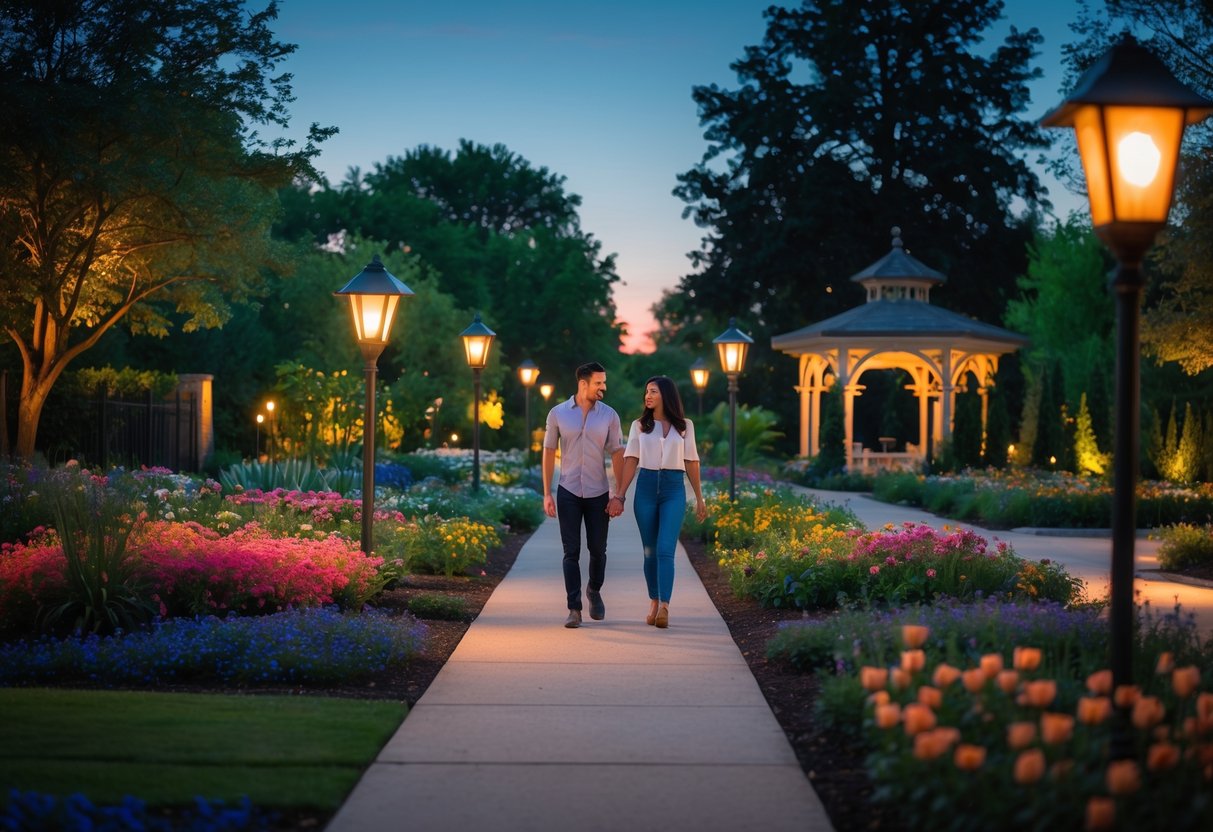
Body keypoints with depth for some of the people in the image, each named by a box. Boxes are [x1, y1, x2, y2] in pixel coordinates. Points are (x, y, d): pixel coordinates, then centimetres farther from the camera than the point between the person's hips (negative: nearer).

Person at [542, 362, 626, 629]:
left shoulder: (609, 415, -2)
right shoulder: (558, 414, -3)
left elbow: (618, 455, 1)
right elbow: (549, 452, 3)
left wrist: (619, 495, -5)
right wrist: (547, 494, -1)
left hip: (598, 494, 1)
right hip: (568, 493, -1)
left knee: (598, 550, 8)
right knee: (571, 552, -3)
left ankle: (594, 591, 36)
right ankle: (574, 609, -1)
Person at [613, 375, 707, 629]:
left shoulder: (684, 426, 6)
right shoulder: (639, 426, 7)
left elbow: (691, 462, 9)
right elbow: (630, 461, 2)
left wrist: (699, 498, 10)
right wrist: (620, 495, -5)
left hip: (674, 489, -2)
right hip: (646, 488, 2)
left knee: (665, 550, -14)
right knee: (650, 551, 6)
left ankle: (664, 608, -22)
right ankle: (654, 603, 19)